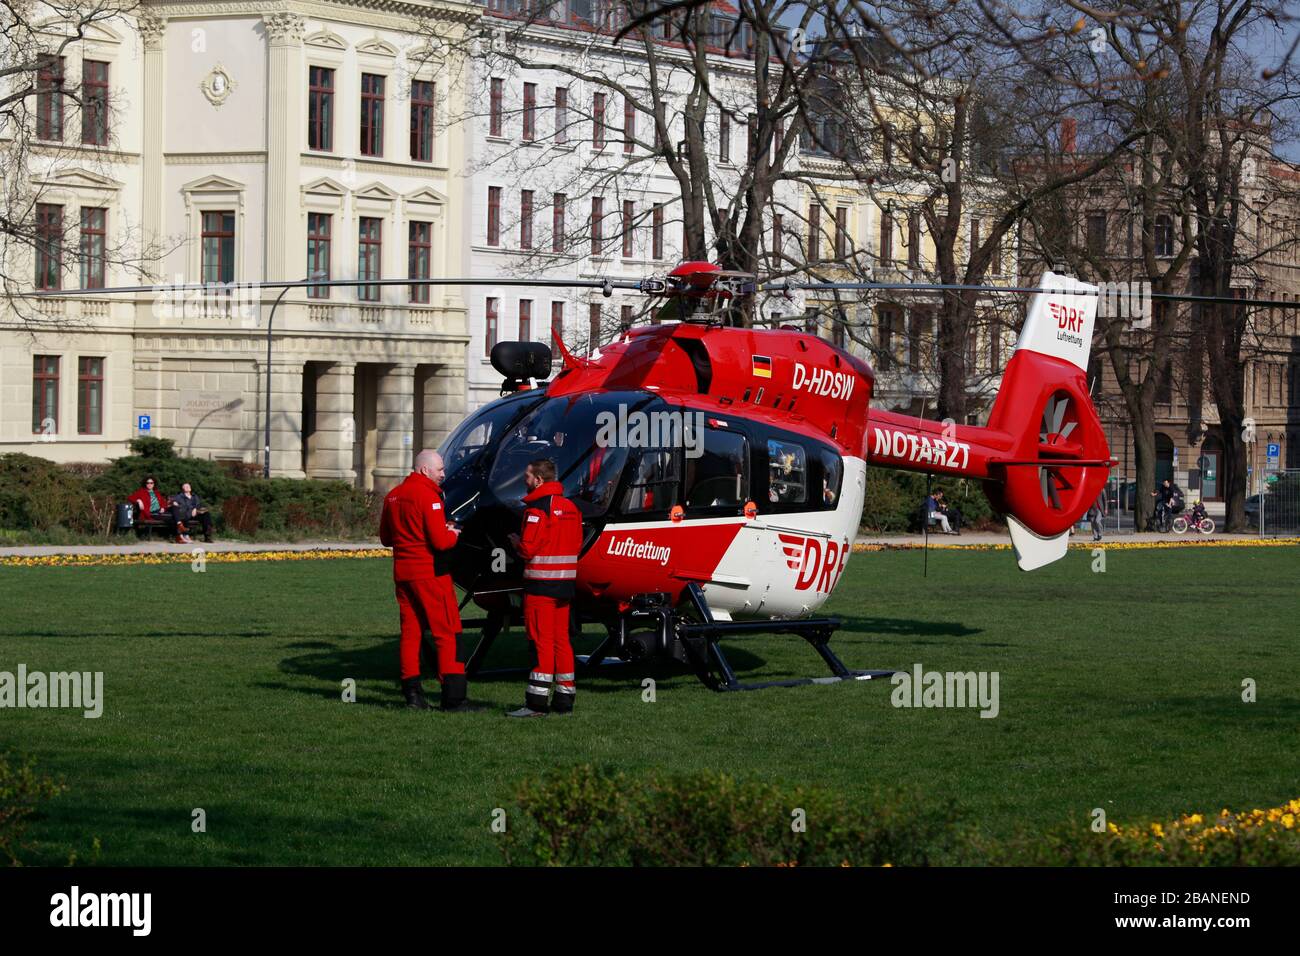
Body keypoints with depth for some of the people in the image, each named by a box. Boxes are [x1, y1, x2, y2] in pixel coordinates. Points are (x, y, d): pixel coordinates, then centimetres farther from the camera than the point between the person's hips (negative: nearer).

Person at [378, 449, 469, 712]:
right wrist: (454, 534, 1)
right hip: (430, 573, -8)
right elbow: (440, 541, -19)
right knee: (447, 633, -4)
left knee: (410, 632, 11)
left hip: (403, 572, 8)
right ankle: (453, 696, -8)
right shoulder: (428, 496, -14)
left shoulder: (393, 496, 11)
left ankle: (412, 692, 9)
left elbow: (386, 538, 21)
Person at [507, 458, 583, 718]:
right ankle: (564, 700, 13)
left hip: (541, 582, -8)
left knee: (541, 640, -6)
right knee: (561, 640, 12)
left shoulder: (538, 508, -13)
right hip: (566, 582, 8)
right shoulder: (570, 507, 13)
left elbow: (528, 548, -18)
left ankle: (536, 702, -6)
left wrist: (516, 541, 4)